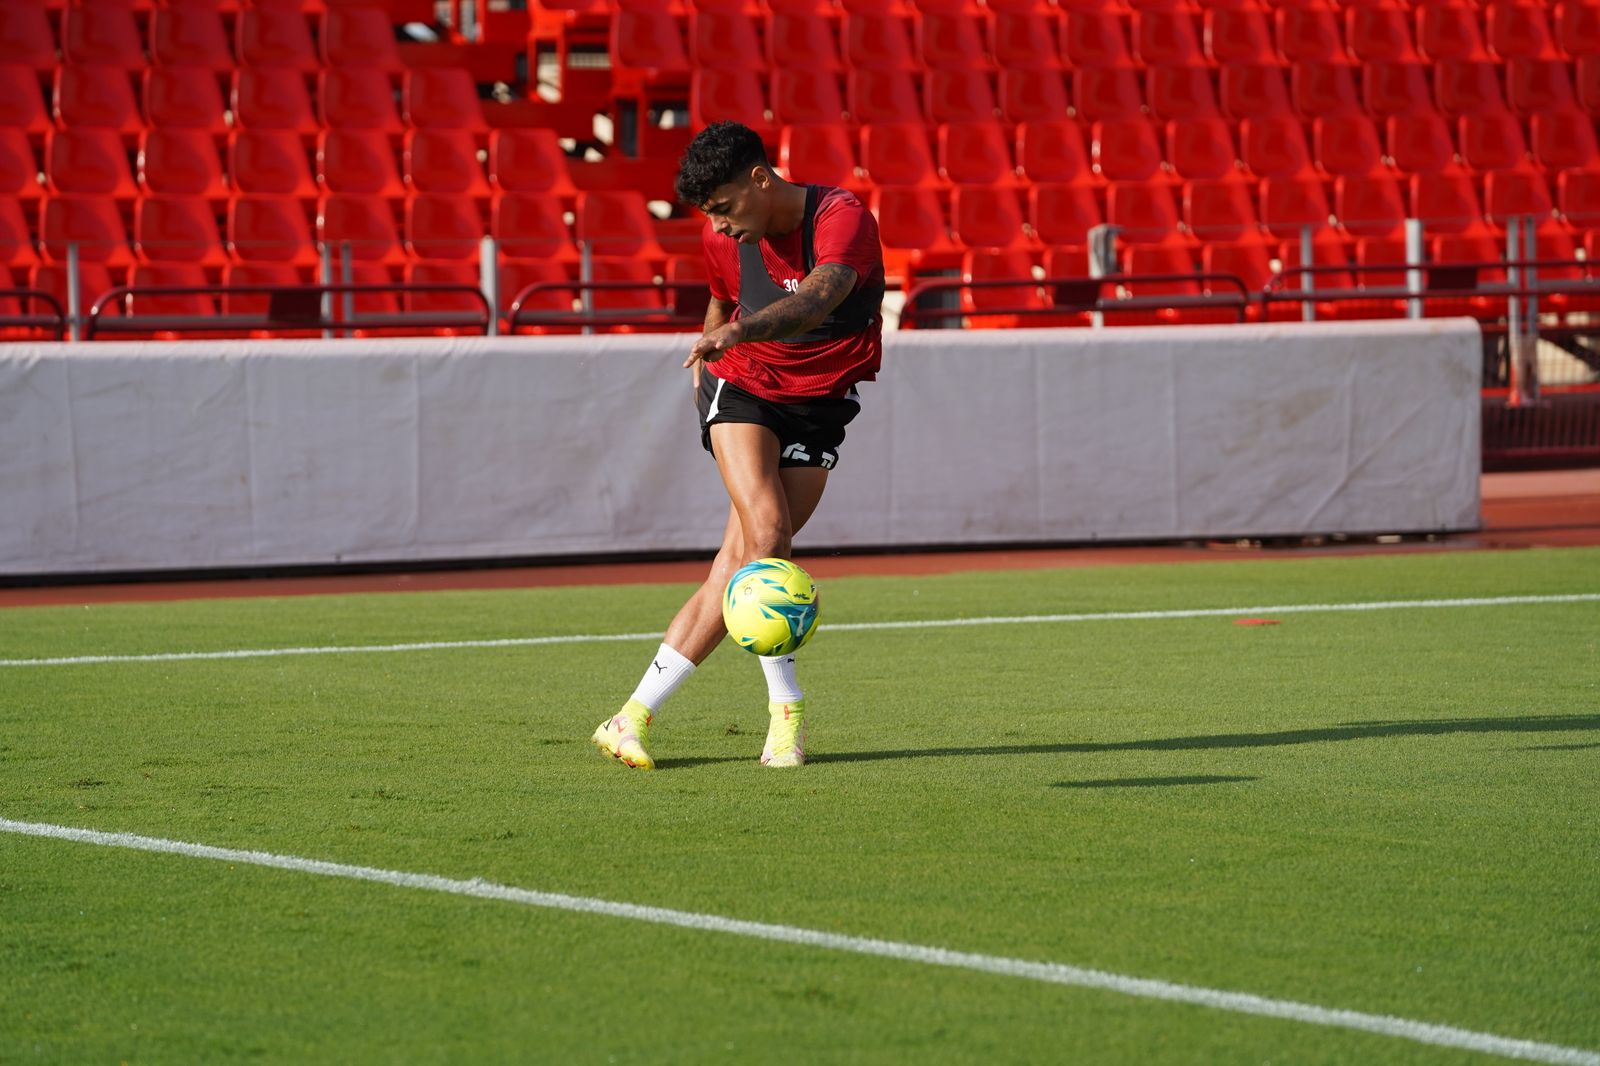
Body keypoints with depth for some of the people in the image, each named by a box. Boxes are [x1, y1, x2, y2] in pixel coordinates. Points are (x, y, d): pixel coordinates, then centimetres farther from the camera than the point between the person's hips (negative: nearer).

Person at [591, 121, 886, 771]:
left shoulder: (843, 219, -24)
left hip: (820, 399, -2)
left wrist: (740, 331, -58)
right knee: (766, 530, -22)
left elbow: (819, 299, -44)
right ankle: (786, 712, -14)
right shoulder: (723, 238, -6)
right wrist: (709, 355, 11)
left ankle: (638, 715, -4)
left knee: (740, 559, -9)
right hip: (743, 385, 2)